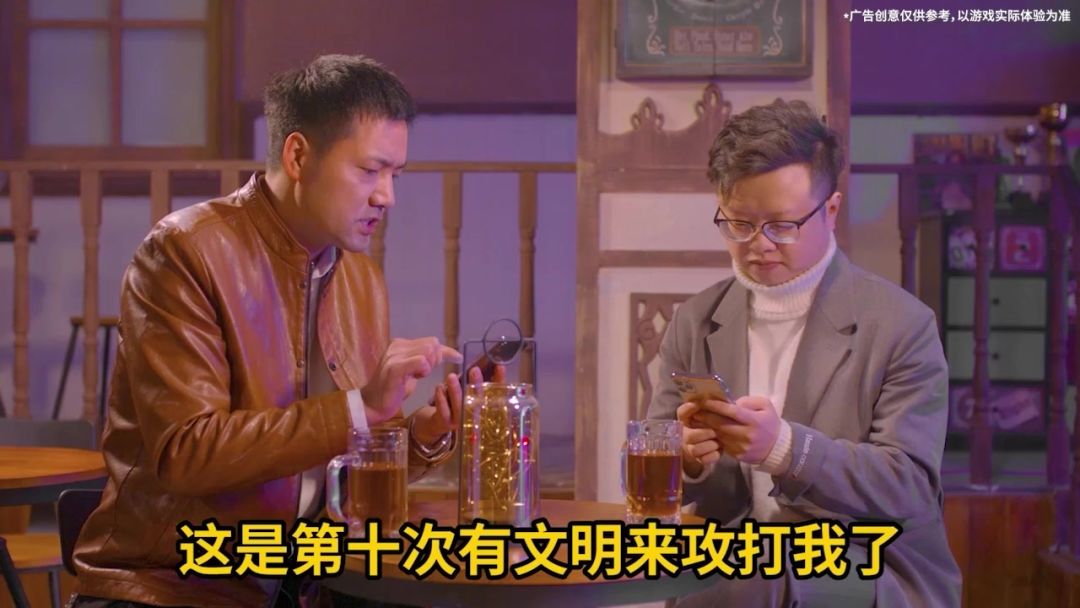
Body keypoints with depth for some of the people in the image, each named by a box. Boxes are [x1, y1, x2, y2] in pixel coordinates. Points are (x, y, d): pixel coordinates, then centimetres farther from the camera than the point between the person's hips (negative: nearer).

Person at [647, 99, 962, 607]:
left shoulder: (901, 326, -2)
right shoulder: (694, 323, 9)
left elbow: (911, 488, -10)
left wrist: (786, 447, -26)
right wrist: (687, 459, -17)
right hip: (730, 561, 4)